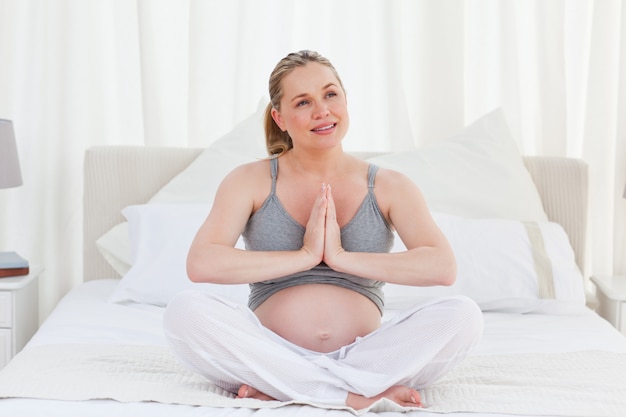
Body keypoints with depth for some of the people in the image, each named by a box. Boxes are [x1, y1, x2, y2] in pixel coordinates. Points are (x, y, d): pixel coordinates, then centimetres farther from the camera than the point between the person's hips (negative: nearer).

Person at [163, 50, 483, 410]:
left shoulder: (388, 187, 9)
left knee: (463, 315, -24)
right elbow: (201, 264, -10)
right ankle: (362, 397, -26)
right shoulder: (251, 181, 7)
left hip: (365, 359, 1)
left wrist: (343, 258, -12)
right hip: (273, 357, -1)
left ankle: (275, 391, -23)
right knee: (185, 310, -28)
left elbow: (443, 267, -8)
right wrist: (304, 256, -11)